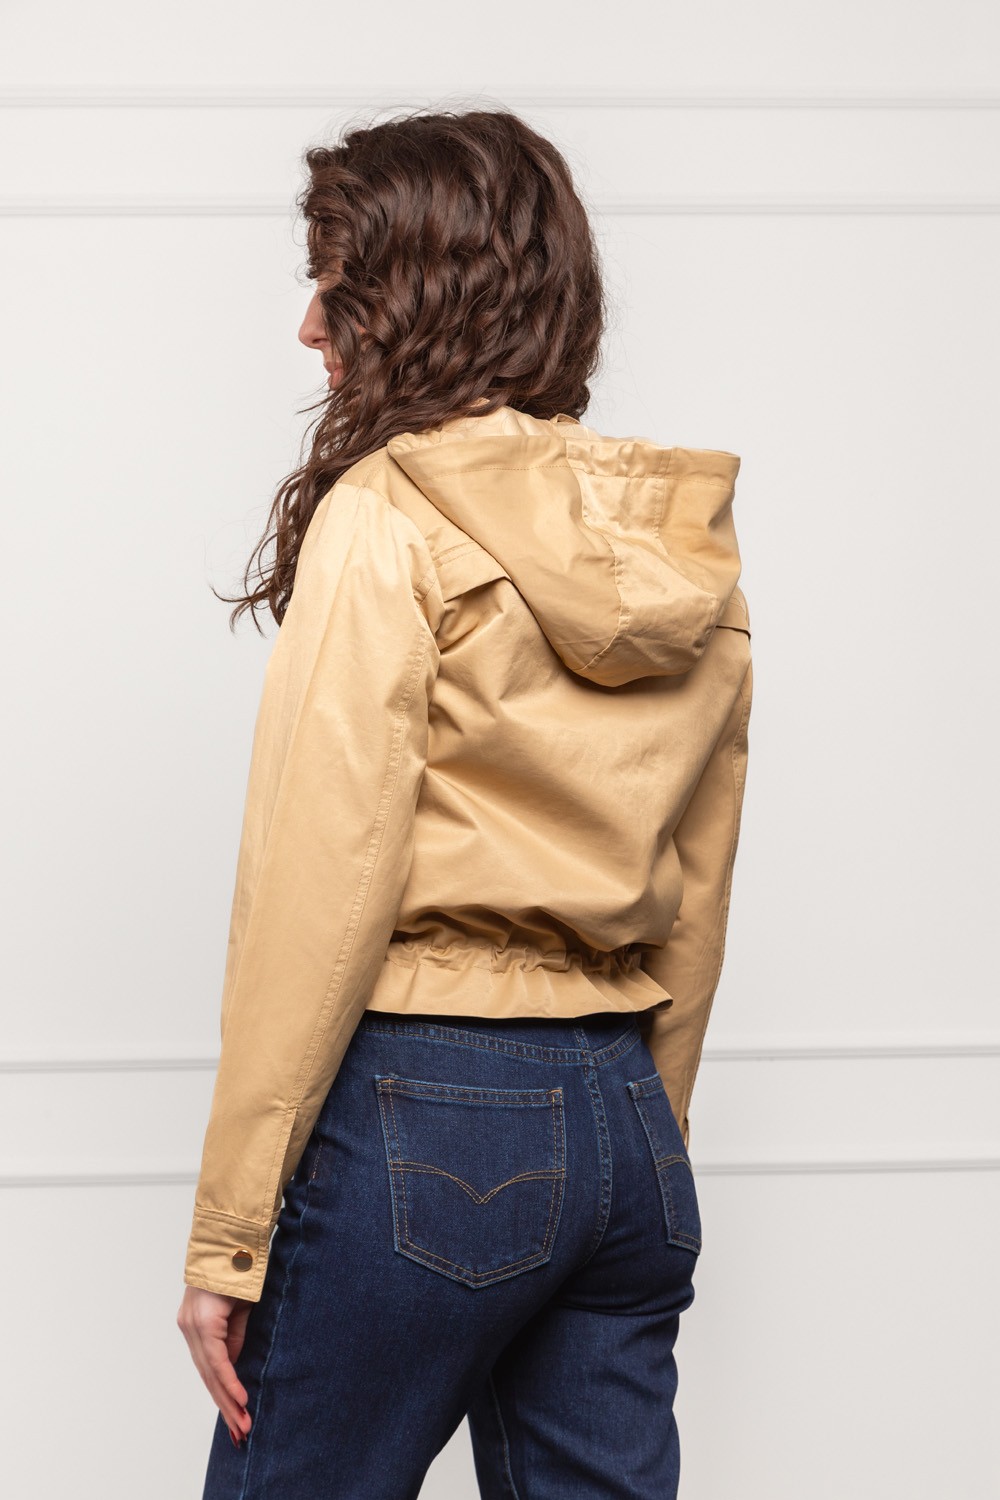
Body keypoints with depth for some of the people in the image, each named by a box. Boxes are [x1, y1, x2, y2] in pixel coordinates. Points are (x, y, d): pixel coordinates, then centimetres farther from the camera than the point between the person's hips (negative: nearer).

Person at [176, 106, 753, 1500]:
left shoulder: (389, 517, -10)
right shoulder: (688, 552, 9)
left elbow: (318, 896, -14)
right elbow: (693, 906, 14)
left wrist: (228, 1236, -10)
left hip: (416, 1116, -7)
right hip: (625, 1124, 7)